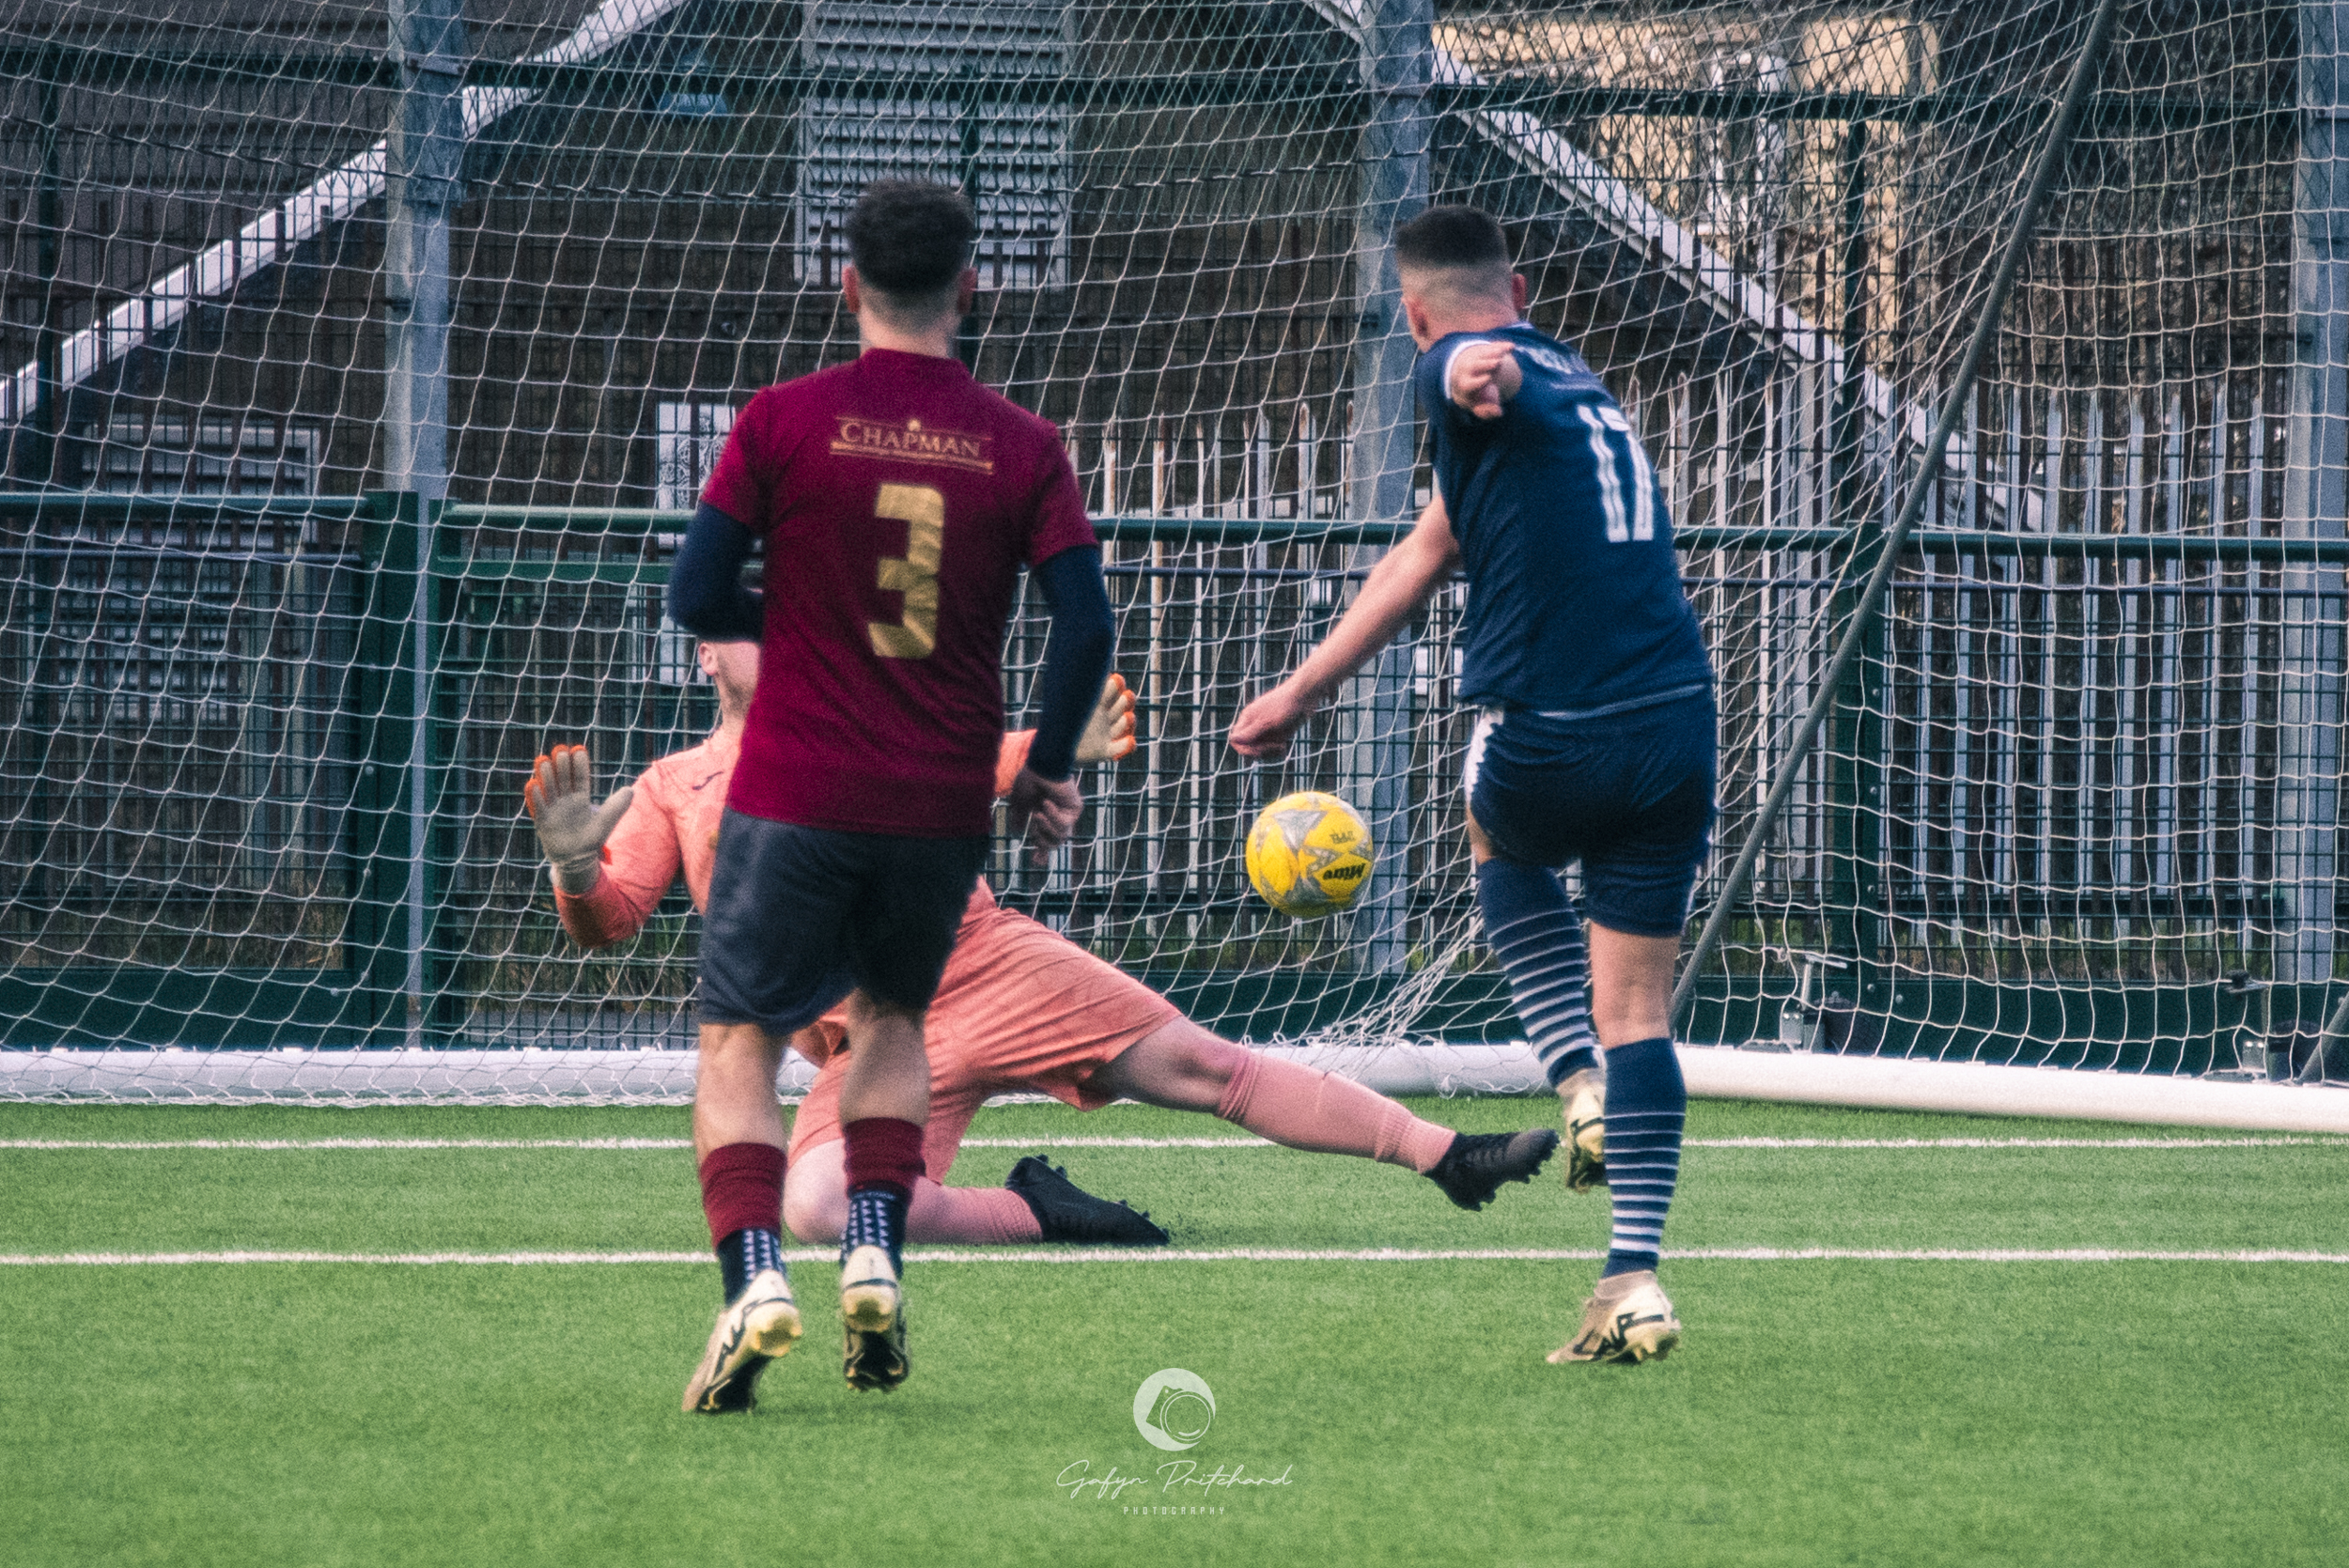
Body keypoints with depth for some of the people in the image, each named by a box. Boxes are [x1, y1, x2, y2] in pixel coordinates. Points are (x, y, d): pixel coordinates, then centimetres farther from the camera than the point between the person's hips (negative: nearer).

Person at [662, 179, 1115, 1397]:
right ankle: (875, 1258, 5)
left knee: (738, 1041, 6)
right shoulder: (1022, 448, -1)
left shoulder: (782, 423, -5)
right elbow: (1086, 625, -5)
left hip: (795, 794, -3)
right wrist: (1051, 767, 9)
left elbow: (697, 599, -5)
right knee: (892, 1019, 24)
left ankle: (755, 1276, -16)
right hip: (946, 805, 3)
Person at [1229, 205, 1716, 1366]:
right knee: (1639, 1009, 8)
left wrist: (1477, 376, -55)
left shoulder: (1466, 370, -1)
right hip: (1676, 718, 6)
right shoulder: (1578, 384, 25)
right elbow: (1426, 555, 32)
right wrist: (1303, 693, 38)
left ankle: (1579, 1084, 13)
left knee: (1501, 844, 30)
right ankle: (1635, 1280, 1)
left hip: (1550, 735, -6)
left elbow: (1485, 366, -31)